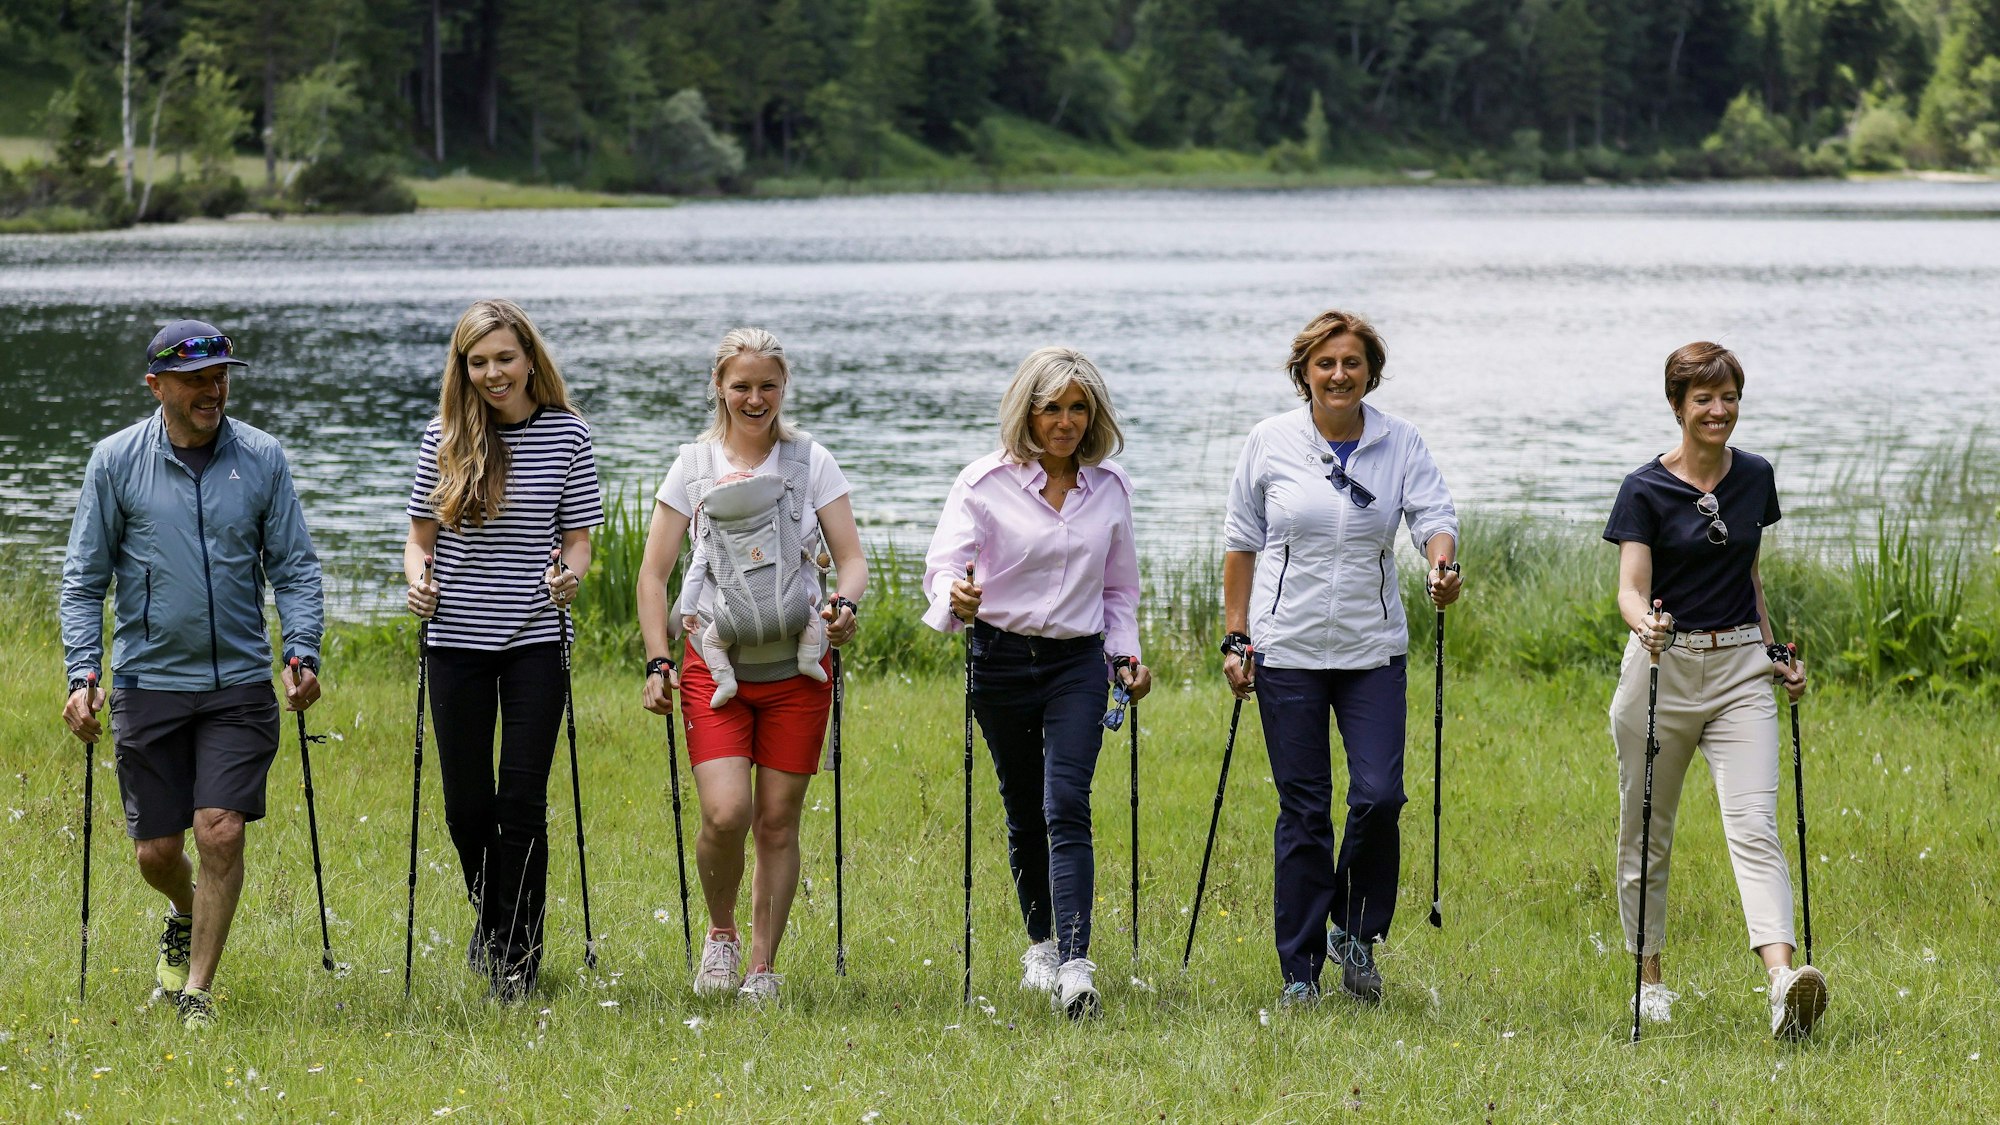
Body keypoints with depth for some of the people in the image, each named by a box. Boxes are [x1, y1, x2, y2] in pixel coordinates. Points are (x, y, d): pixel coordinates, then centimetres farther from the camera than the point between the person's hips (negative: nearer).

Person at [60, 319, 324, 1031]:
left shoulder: (262, 458, 2)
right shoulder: (116, 461, -1)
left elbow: (295, 566, 6)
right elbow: (84, 577, 3)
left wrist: (303, 653, -8)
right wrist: (83, 674, -7)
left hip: (240, 685, 0)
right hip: (148, 682, 0)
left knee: (221, 832, -11)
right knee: (156, 850, 4)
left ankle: (197, 990, 1)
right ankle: (184, 917, 40)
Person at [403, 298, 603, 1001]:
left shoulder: (566, 436, -1)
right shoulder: (444, 439, 2)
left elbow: (578, 540, 2)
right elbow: (420, 535, 8)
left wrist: (569, 576, -19)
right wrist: (418, 580, -12)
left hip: (534, 640, -2)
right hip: (457, 640, 2)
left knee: (521, 797, -5)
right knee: (466, 802, 7)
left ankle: (518, 953, 3)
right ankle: (488, 916, 33)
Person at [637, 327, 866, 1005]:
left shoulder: (811, 462, 4)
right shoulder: (693, 465, 3)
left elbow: (852, 560, 3)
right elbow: (654, 573, 6)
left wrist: (844, 605, -19)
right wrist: (658, 661, -5)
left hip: (795, 667, 1)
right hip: (715, 664, -1)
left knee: (777, 821, 2)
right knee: (725, 813, -17)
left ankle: (763, 969, 14)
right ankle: (721, 934, 9)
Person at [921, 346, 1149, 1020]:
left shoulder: (1110, 487, 5)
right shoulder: (985, 483, -6)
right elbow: (944, 562, -14)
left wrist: (1127, 655, 5)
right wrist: (956, 599, -35)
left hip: (1079, 662, 0)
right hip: (1003, 658, 0)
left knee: (1066, 807, -14)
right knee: (1024, 813, 9)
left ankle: (1075, 968, -24)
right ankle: (1041, 944, 30)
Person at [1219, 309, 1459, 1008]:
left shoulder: (1400, 443, 2)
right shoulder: (1270, 442, 1)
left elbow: (1434, 516, -7)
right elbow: (1240, 543, 7)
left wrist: (1442, 564, -30)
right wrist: (1236, 637, 3)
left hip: (1373, 652, 1)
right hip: (1288, 653, -1)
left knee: (1379, 796, -12)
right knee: (1303, 812, 1)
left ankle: (1356, 932, 13)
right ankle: (1300, 970, 10)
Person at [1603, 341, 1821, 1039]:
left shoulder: (1755, 478, 8)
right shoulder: (1646, 490, -5)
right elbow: (1630, 589, -14)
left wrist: (1775, 654, 17)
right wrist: (1644, 623, -35)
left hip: (1740, 671, 2)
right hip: (1663, 668, -2)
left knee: (1754, 826, -14)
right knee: (1646, 834, 9)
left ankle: (1783, 980, -30)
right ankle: (1649, 981, 26)